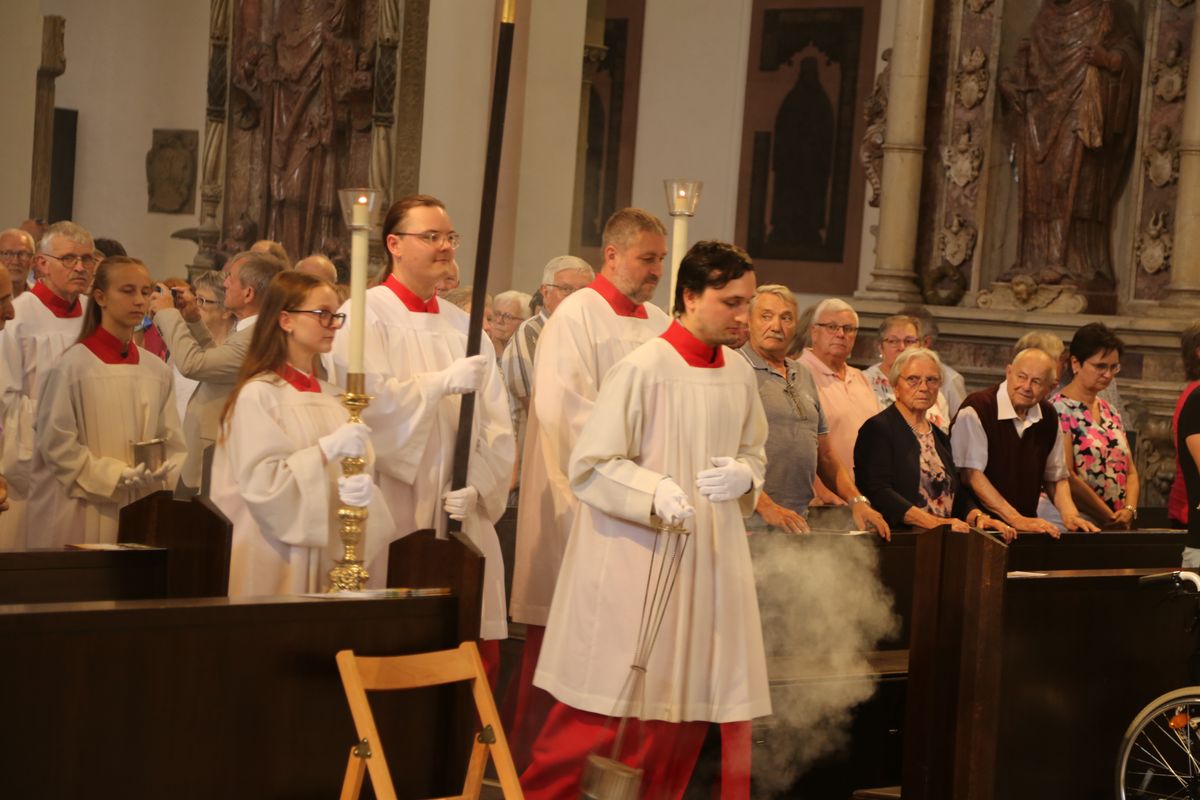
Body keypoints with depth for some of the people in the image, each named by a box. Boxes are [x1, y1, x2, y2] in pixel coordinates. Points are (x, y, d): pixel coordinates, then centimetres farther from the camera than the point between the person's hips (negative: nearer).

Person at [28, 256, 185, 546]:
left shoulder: (157, 370, 7)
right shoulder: (73, 366, -8)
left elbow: (173, 444, 9)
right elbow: (56, 443, -10)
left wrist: (162, 473, -12)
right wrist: (117, 476, -15)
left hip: (142, 512, 4)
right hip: (82, 514, -4)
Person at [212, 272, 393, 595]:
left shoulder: (333, 397, 11)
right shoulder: (258, 394, -7)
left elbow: (359, 469, 8)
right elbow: (260, 482, -15)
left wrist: (363, 487, -14)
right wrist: (327, 449, -21)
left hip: (331, 553, 6)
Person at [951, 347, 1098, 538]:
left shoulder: (1048, 417, 8)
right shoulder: (977, 409, -11)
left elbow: (1056, 478, 18)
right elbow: (971, 474, -16)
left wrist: (1070, 515, -1)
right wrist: (1017, 520, -18)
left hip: (1027, 528, 7)